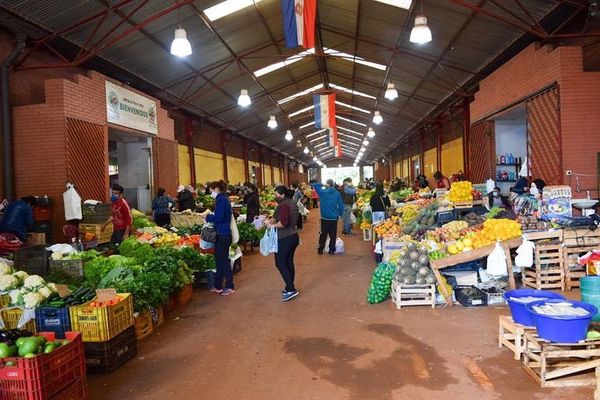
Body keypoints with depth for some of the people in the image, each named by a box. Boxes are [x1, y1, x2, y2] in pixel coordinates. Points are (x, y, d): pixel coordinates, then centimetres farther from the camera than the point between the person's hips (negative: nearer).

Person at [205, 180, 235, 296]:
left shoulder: (221, 200, -15)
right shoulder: (224, 199, 15)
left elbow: (218, 217, -23)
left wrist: (208, 217, -8)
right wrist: (210, 216, 9)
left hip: (222, 235, -10)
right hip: (223, 233, 10)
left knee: (223, 260, 0)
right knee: (219, 260, 15)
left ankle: (230, 287, 11)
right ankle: (217, 286, 24)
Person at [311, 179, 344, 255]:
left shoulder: (323, 192, -8)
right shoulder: (337, 193, -4)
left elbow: (314, 184, -2)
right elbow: (341, 205, -2)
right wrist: (341, 214, 9)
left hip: (325, 217, -1)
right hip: (334, 217, 1)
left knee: (323, 233, 10)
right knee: (333, 234, 8)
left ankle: (320, 249, 15)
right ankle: (332, 249, 11)